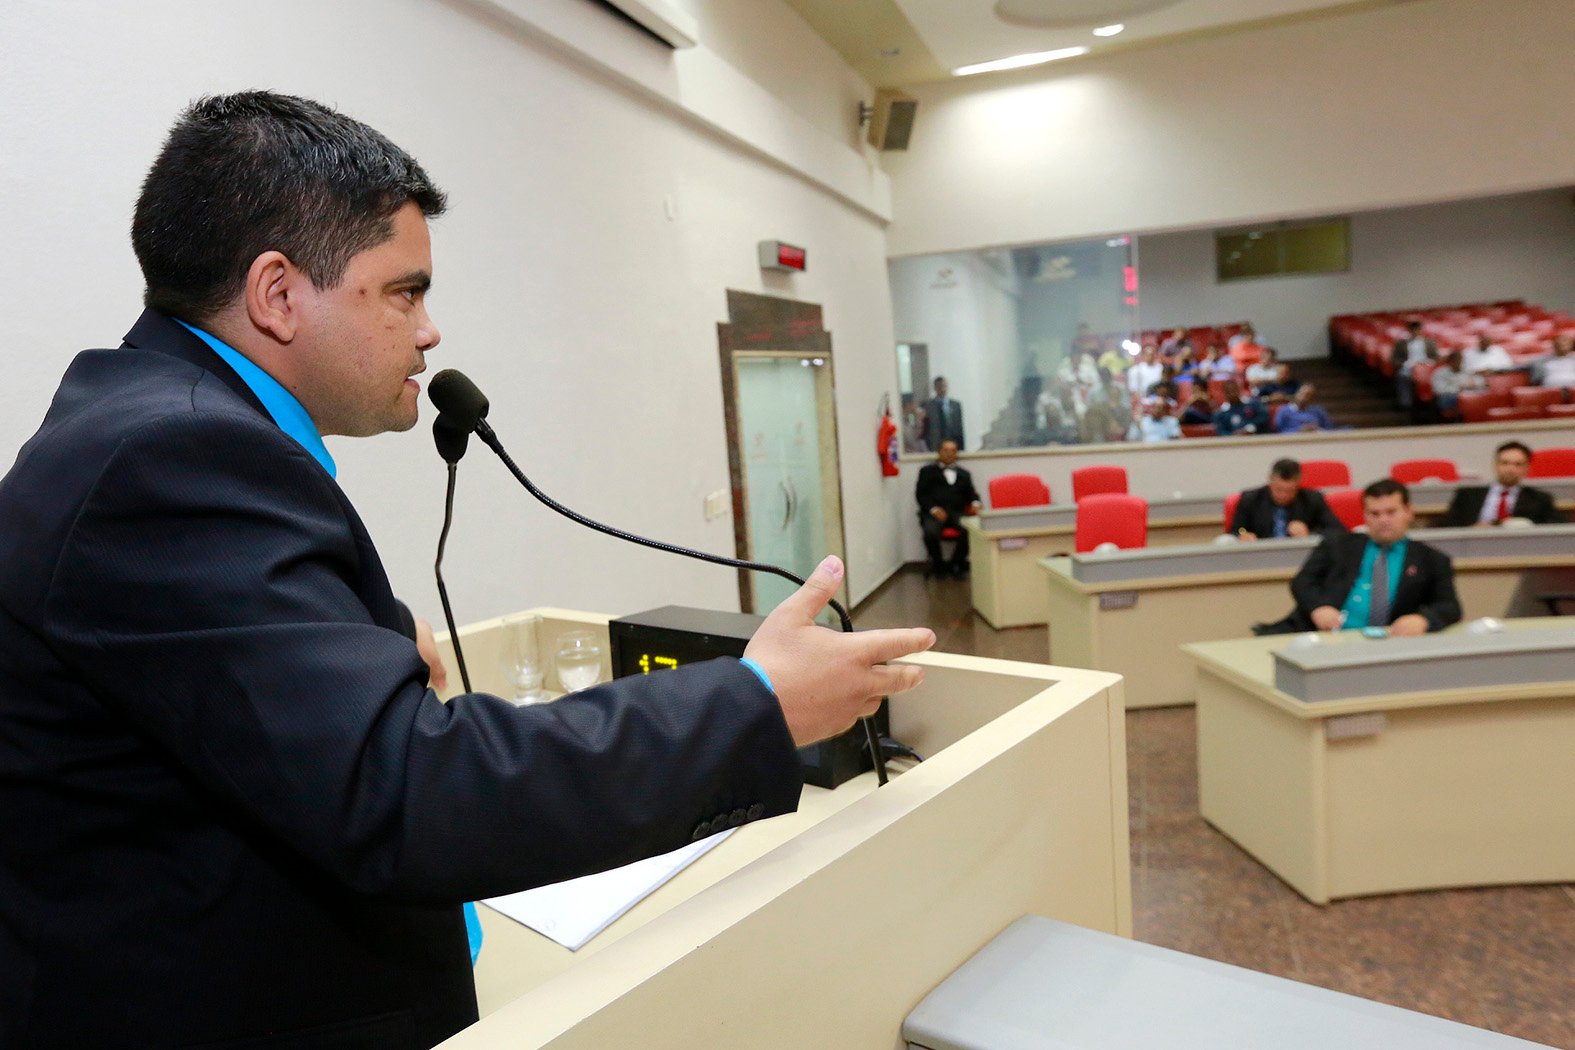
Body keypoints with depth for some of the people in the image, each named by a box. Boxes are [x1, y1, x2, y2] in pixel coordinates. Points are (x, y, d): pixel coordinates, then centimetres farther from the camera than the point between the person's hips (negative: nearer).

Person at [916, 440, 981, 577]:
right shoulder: (927, 471, 19)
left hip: (957, 513, 2)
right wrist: (933, 509, -11)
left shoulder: (964, 474, 29)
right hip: (934, 512, -2)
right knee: (931, 532, -35)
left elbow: (971, 493, 20)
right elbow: (920, 494, 7)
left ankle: (956, 564, -9)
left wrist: (975, 503, -5)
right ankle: (938, 565, -7)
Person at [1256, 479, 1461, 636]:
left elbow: (1450, 608, 6)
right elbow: (1302, 582, 8)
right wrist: (1318, 607, -15)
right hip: (1319, 634, -3)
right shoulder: (1337, 544, 18)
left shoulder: (1433, 561, 17)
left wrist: (1422, 619, -19)